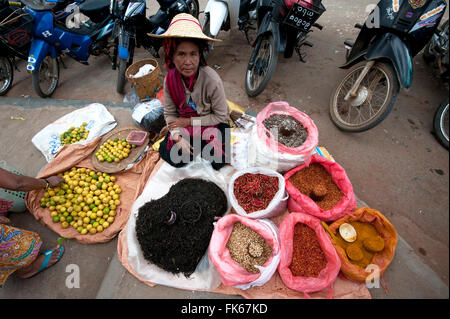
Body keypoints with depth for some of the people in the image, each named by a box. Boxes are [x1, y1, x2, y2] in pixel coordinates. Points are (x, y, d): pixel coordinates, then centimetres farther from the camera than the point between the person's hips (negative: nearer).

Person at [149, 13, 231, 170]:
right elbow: (169, 113, -4)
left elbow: (221, 116, -18)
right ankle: (196, 143, 16)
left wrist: (188, 121, -19)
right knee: (173, 158, -13)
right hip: (184, 124, 3)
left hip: (211, 124, -2)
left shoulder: (212, 80, -26)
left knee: (218, 161, -21)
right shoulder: (170, 80, -13)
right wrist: (178, 137, -22)